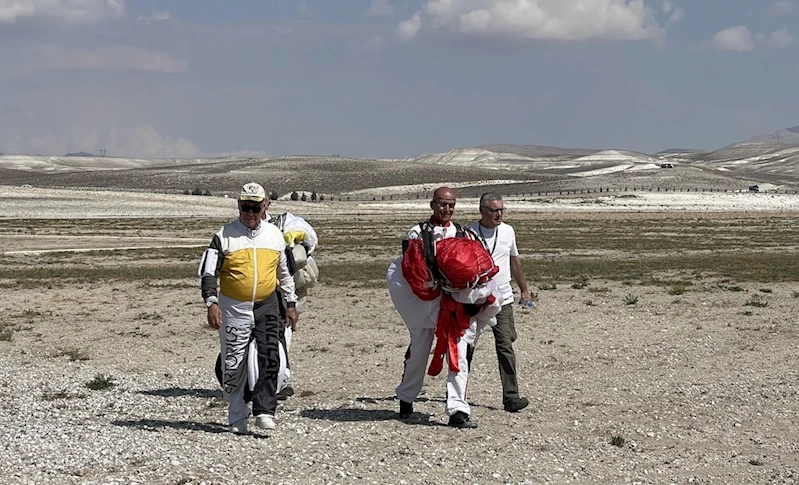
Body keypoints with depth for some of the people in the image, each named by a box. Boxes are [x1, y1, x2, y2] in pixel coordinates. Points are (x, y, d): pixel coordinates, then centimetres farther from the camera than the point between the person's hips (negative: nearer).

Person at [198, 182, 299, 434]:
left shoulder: (275, 235, 8)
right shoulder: (225, 236, -3)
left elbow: (285, 272, 19)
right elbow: (209, 272, -5)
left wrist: (290, 303, 17)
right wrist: (212, 303, -18)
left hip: (267, 306, 2)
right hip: (233, 308, -2)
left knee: (270, 358, -12)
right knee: (233, 365, 2)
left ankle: (264, 411, -7)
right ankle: (237, 417, 16)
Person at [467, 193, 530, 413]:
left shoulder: (508, 231, 8)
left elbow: (514, 261, 21)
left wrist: (524, 289, 25)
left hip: (502, 300, 2)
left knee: (505, 347, -7)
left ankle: (511, 397, -10)